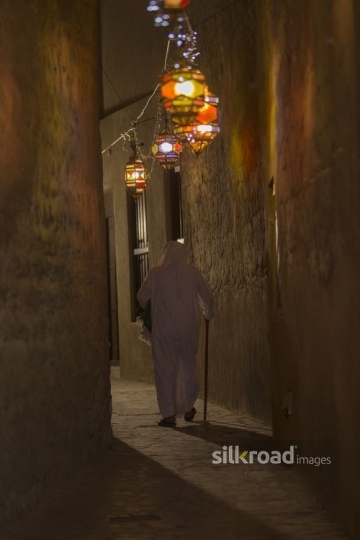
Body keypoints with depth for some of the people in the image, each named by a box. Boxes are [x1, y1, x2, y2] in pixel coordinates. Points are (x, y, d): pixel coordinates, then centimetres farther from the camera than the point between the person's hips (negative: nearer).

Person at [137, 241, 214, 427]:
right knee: (188, 367, 17)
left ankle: (169, 414, -1)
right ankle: (189, 408, 29)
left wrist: (151, 310, 21)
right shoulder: (191, 272, 1)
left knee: (165, 369, 3)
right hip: (188, 327, 2)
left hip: (164, 328, -2)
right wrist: (208, 313, 26)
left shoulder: (156, 273, -3)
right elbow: (208, 297, 6)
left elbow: (142, 298, -1)